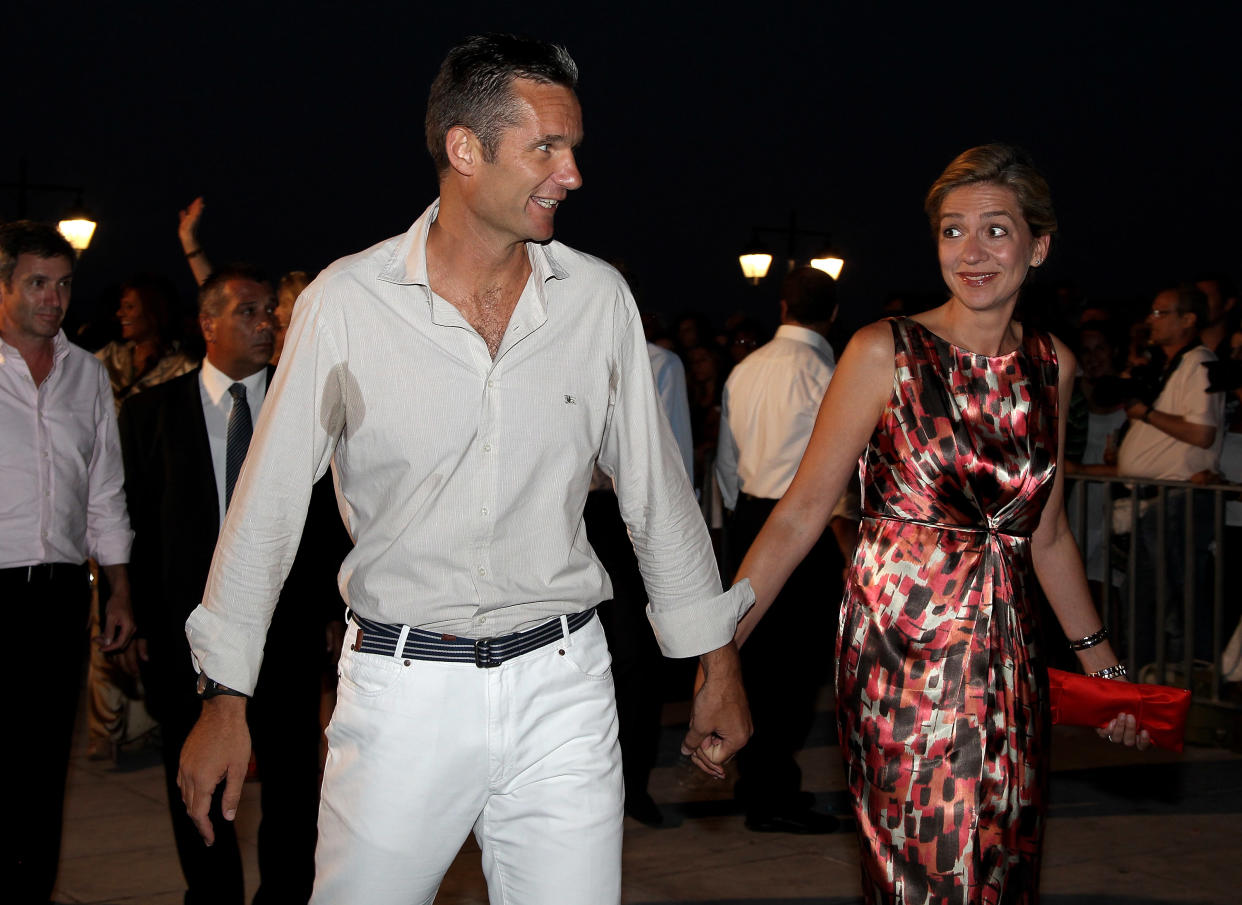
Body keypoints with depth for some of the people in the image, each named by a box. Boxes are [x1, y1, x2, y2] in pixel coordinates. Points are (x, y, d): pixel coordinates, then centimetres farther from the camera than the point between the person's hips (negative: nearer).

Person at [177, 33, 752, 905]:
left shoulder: (598, 296, 0)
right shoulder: (348, 301, -6)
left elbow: (655, 488, 9)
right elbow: (269, 503, -1)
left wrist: (718, 663, 11)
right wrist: (225, 700, 0)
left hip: (561, 681, 2)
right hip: (401, 689, -1)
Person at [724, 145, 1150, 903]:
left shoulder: (1052, 365, 7)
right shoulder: (884, 352, -8)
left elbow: (1046, 533, 14)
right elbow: (803, 508, -11)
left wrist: (1101, 662, 14)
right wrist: (719, 645, -19)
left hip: (1009, 660, 5)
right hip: (903, 653, -4)